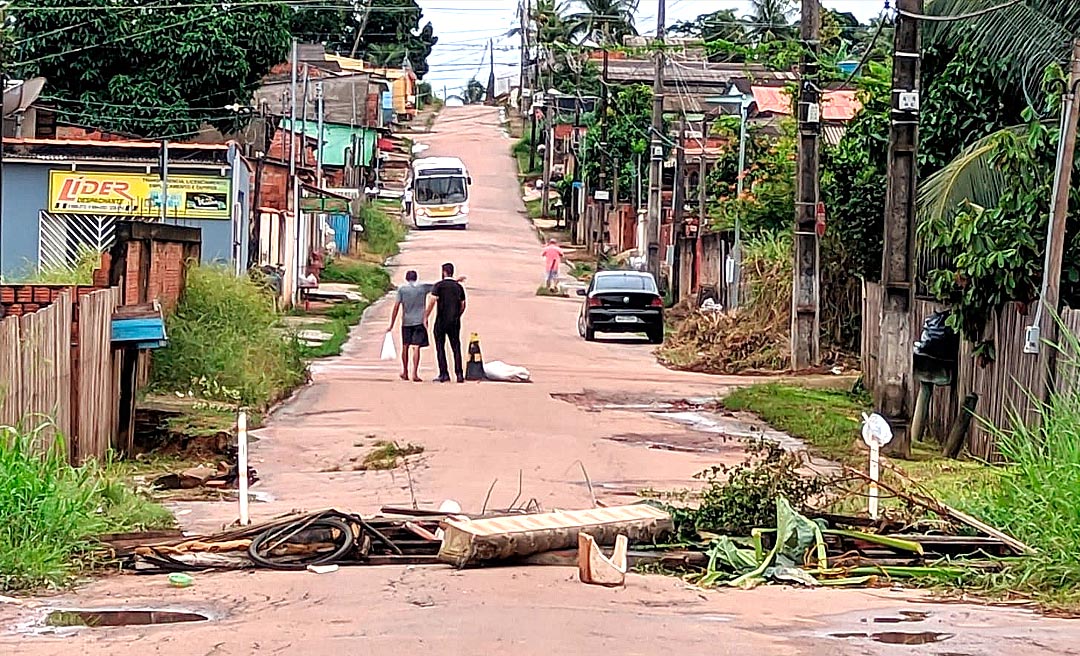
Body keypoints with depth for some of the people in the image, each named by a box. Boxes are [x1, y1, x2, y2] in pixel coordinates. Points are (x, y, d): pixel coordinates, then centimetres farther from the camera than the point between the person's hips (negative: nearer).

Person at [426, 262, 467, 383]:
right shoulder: (459, 287, 8)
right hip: (455, 322, 4)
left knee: (440, 348, 3)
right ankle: (459, 374, 1)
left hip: (441, 321, -4)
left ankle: (444, 374, -2)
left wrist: (426, 317, -9)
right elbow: (463, 306, 11)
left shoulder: (439, 285, -7)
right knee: (456, 348, 7)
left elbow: (432, 302, -14)